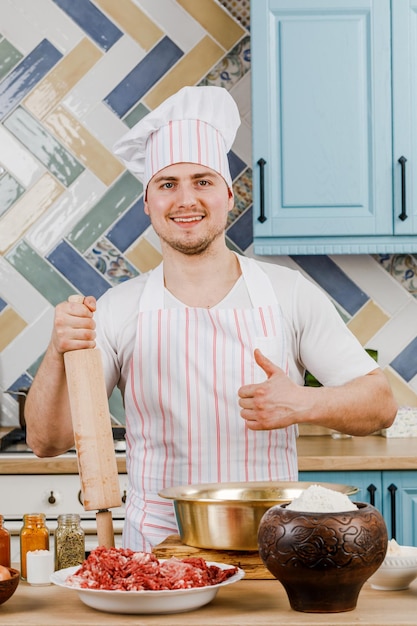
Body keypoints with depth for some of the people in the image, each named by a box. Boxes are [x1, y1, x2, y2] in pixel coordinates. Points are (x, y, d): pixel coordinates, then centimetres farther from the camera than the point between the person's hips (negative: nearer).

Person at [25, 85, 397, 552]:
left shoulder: (289, 293, 3)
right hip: (156, 551, 0)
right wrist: (59, 354, -16)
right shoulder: (118, 310, 4)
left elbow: (380, 403, 4)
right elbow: (46, 442, 2)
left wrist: (303, 404, -16)